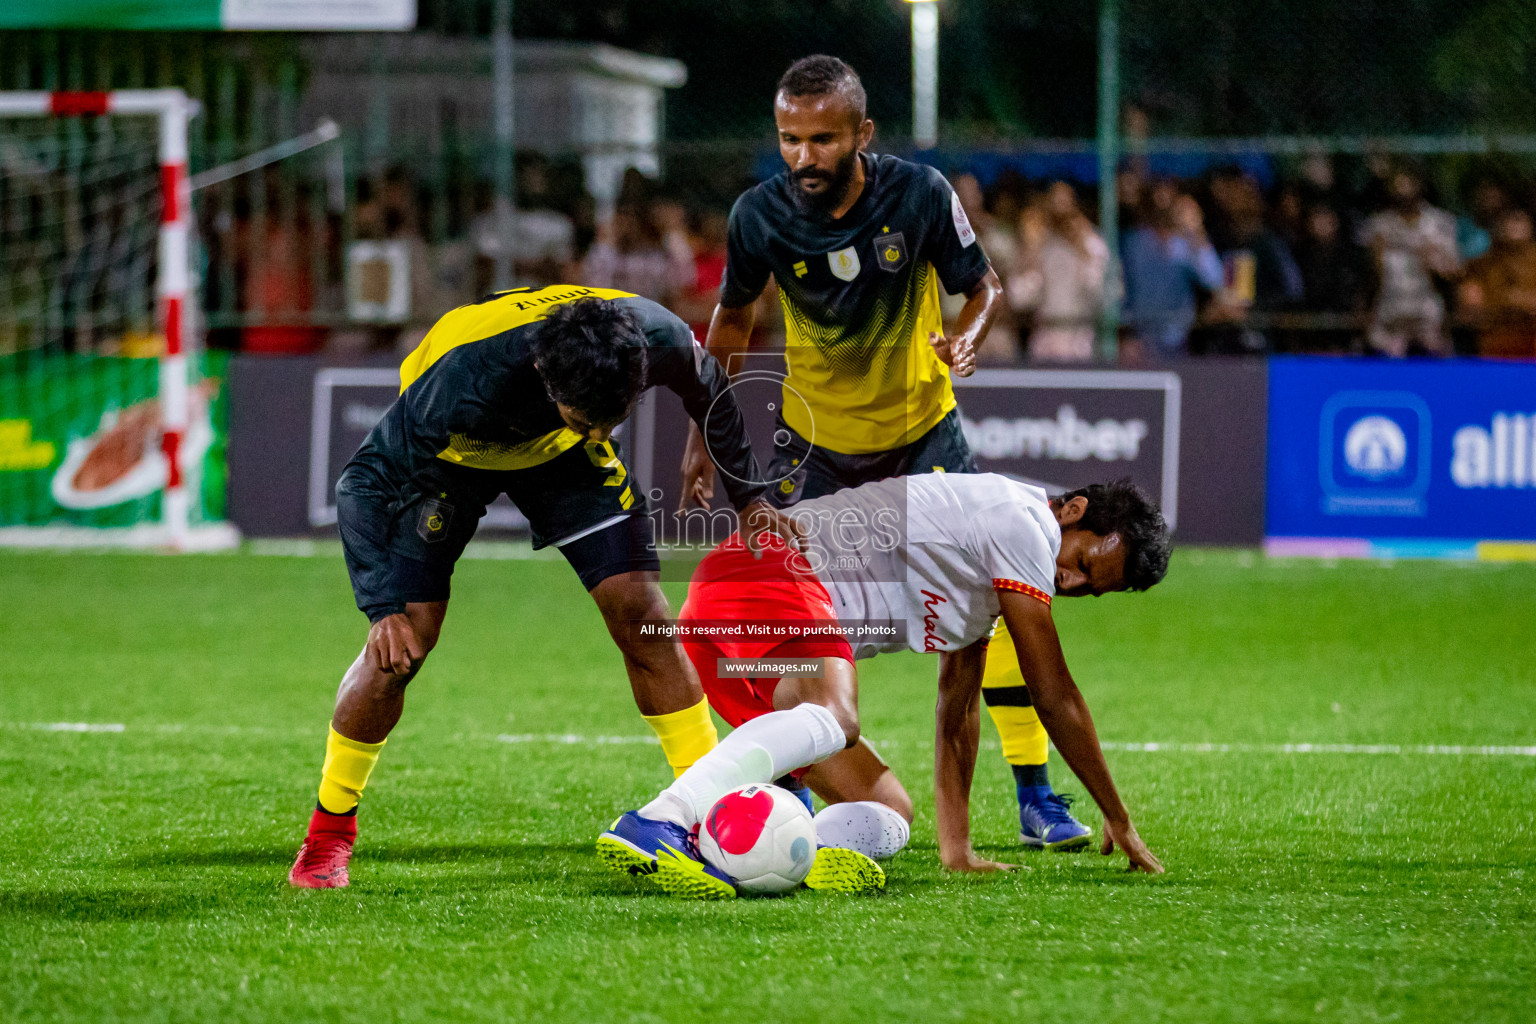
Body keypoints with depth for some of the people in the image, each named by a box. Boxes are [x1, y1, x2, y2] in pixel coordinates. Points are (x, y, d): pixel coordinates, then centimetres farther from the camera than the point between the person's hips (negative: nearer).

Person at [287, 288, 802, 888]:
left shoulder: (656, 338, -34)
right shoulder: (465, 380, -45)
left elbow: (707, 390, -7)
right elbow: (366, 480, -33)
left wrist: (749, 497, 0)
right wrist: (384, 608, -41)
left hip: (559, 454, 3)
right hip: (453, 450, -3)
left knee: (639, 612, -9)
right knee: (402, 643, -12)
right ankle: (329, 833, 6)